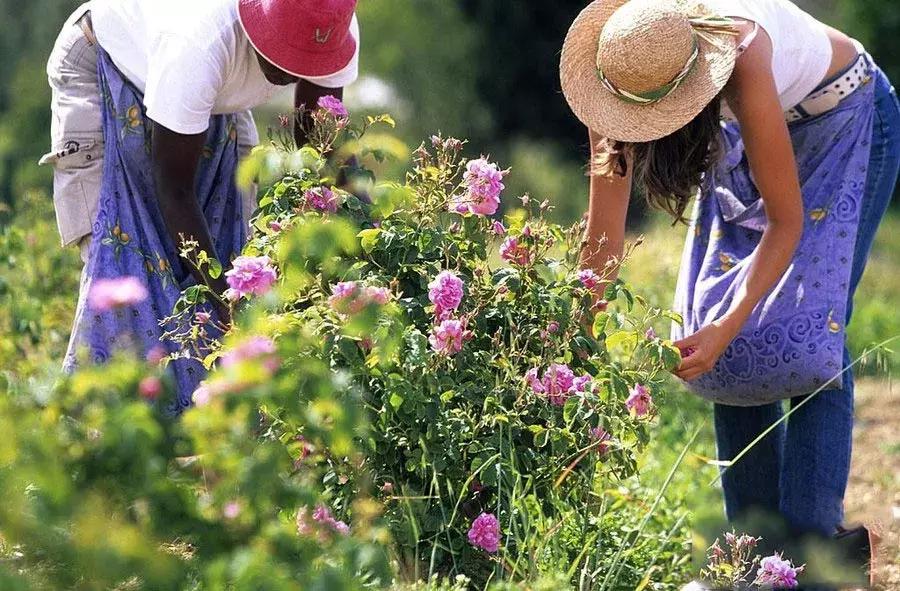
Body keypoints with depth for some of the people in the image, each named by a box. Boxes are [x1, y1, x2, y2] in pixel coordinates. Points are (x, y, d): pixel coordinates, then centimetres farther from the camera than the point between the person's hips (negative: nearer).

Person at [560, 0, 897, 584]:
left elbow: (786, 222, -33)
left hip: (845, 120, -6)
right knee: (726, 342, -5)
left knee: (806, 332, -18)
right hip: (747, 131, 6)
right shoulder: (624, 68, -26)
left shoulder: (742, 60, -42)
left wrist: (727, 328, -40)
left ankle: (811, 547, -18)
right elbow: (604, 236, -19)